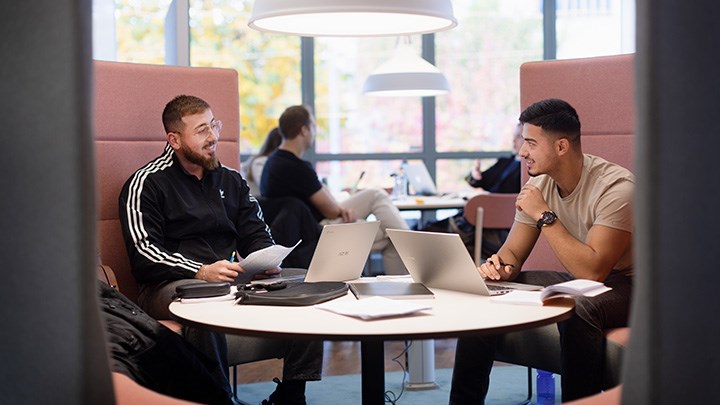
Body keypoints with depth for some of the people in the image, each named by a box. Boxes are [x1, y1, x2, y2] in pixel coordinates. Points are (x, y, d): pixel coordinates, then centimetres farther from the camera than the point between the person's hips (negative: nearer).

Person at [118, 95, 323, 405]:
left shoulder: (231, 180, 20)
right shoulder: (146, 184, 0)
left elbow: (257, 234, 21)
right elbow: (143, 253, -10)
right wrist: (201, 272, -23)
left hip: (231, 280, 6)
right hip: (169, 285, -6)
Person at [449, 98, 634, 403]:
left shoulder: (615, 187, -23)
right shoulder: (539, 184, 0)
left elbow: (593, 270, -29)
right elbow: (513, 252, 4)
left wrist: (544, 215, -25)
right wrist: (501, 266, -20)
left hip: (624, 285, -7)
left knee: (577, 309, -39)